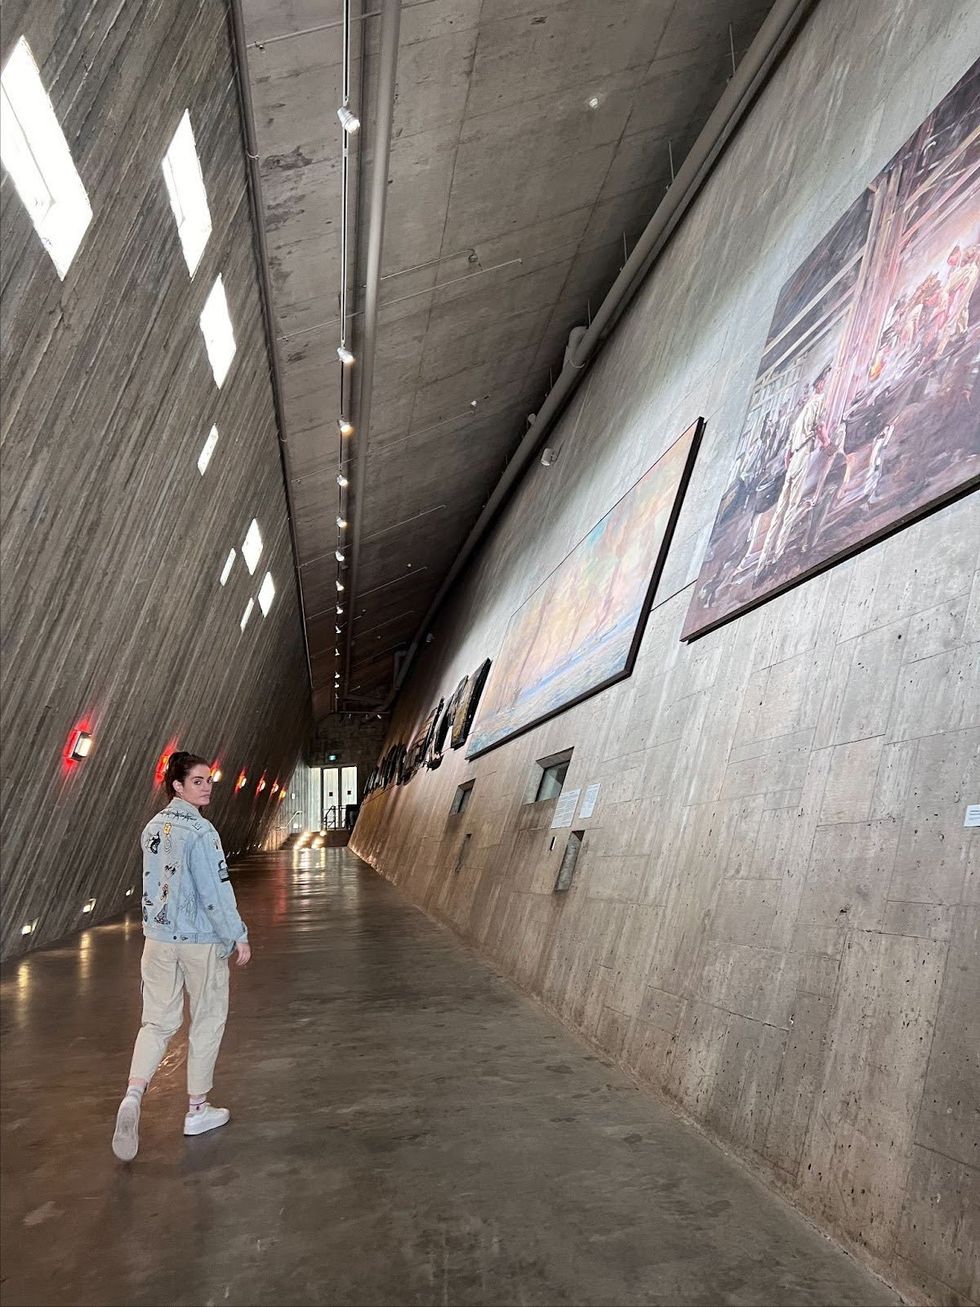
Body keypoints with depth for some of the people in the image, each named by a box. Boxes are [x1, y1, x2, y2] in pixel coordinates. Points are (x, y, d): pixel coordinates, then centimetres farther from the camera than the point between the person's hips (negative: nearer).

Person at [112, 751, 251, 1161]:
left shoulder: (153, 827, 5)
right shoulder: (200, 831, -19)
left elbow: (155, 883, 13)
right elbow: (216, 893, -20)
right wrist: (238, 936, -10)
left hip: (158, 938, 6)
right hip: (201, 941, -6)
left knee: (157, 1021, 13)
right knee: (207, 1021, 10)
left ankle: (133, 1094, -6)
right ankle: (197, 1109, 20)